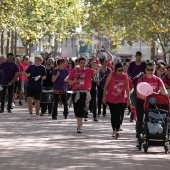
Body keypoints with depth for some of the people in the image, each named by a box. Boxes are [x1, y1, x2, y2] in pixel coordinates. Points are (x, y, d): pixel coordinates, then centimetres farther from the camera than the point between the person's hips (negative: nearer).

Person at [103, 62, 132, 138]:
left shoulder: (125, 76, -4)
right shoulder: (111, 75, -9)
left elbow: (127, 88, 6)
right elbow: (106, 85, -3)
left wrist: (128, 98, 6)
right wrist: (104, 96, -4)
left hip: (120, 99, 0)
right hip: (111, 99, 0)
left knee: (118, 115, -9)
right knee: (113, 115, 9)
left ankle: (117, 131, -7)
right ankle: (114, 130, 18)